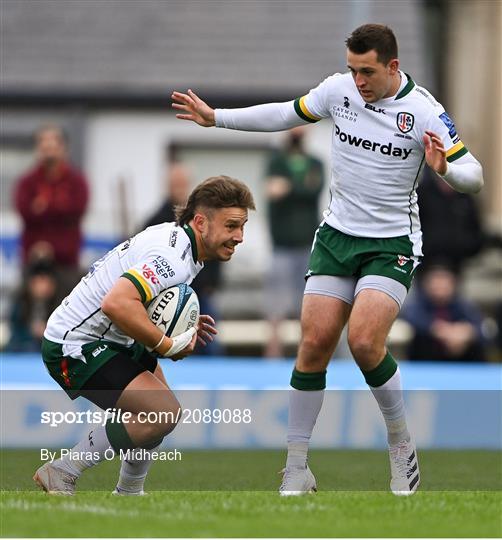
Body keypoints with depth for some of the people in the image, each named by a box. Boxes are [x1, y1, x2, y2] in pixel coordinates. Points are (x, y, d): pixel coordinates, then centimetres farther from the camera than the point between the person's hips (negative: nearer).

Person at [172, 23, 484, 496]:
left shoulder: (424, 111, -14)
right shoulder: (339, 89, -2)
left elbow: (472, 177, -13)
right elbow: (287, 114, 15)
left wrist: (445, 168, -35)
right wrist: (215, 117, 17)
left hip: (392, 245, -4)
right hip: (336, 238, 4)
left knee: (364, 341, -22)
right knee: (314, 343, -5)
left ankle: (401, 445, 1)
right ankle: (297, 468, 4)